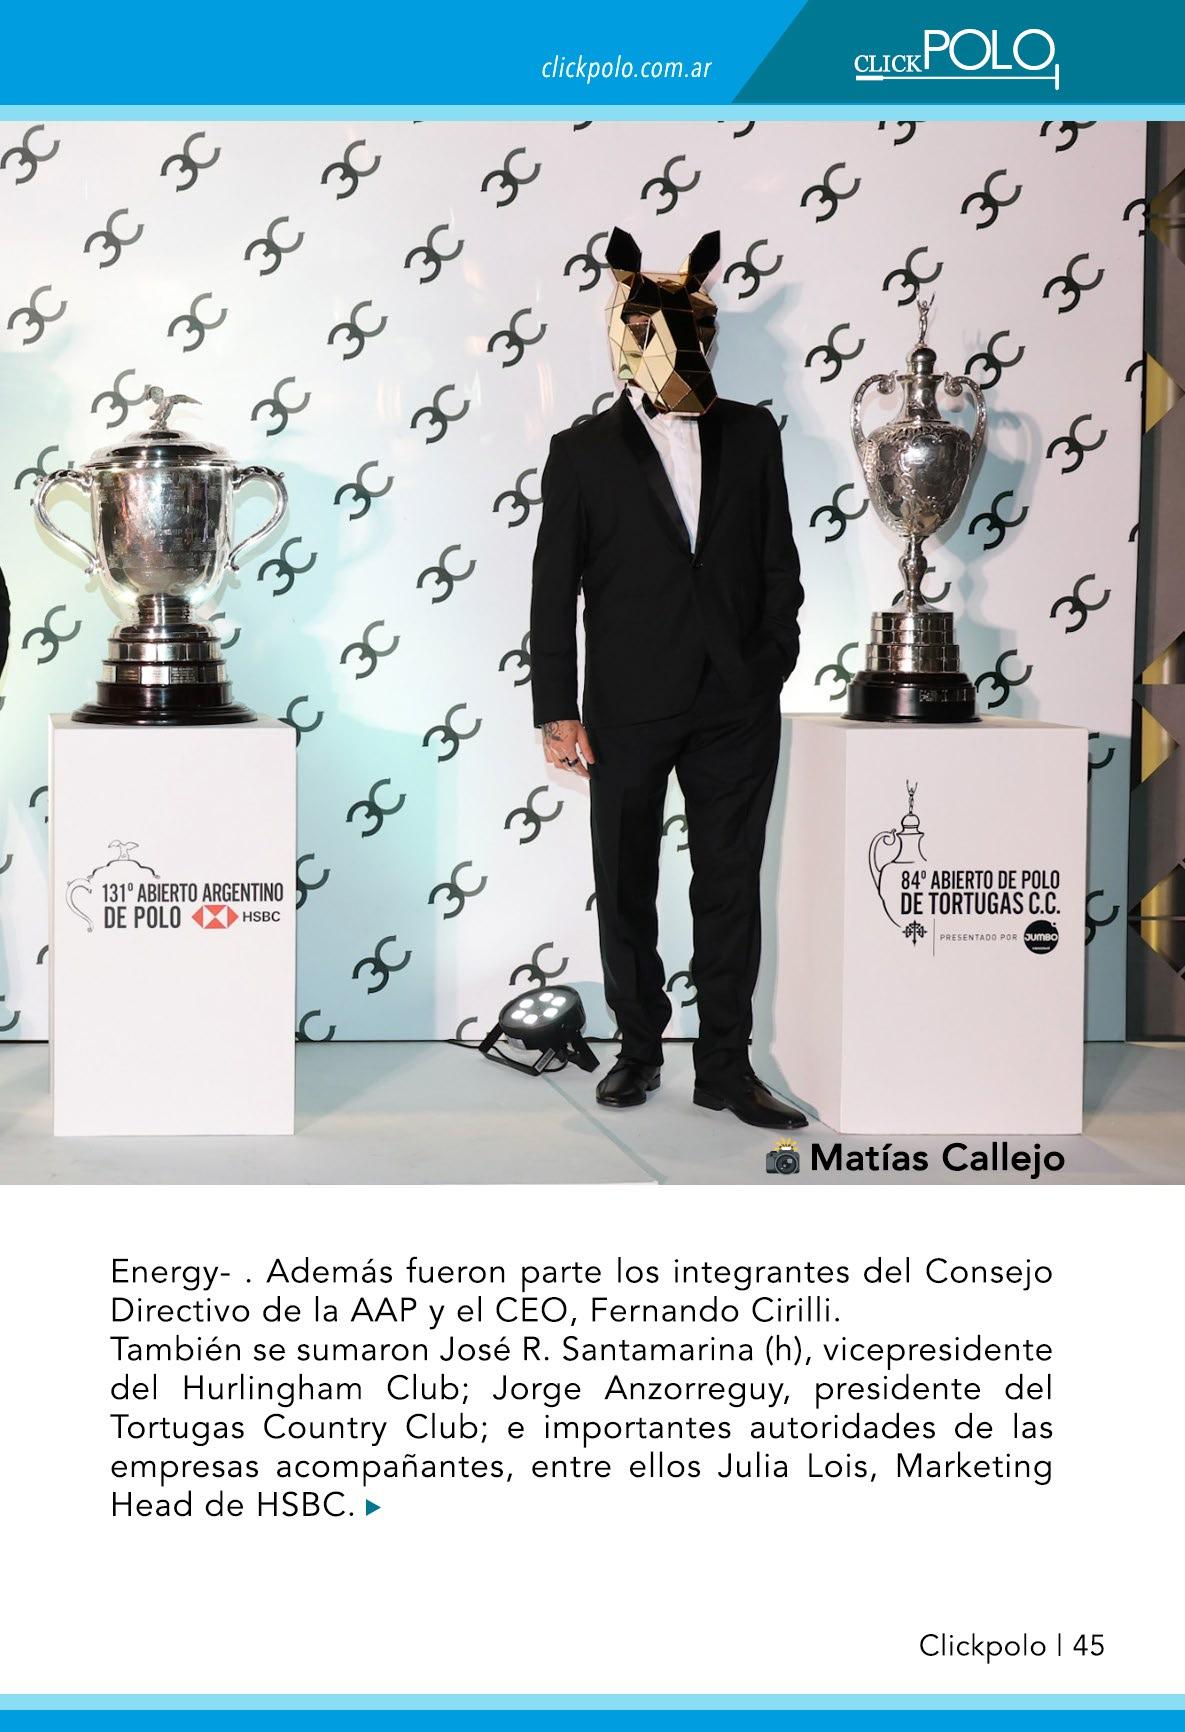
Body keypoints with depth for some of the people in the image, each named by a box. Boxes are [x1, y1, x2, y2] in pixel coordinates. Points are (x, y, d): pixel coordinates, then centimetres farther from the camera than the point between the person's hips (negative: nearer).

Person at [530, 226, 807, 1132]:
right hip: (627, 708, -1)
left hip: (737, 706, 1)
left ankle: (726, 1066, 12)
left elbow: (779, 558, 11)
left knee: (731, 887, 4)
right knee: (627, 889, 8)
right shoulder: (584, 452, 3)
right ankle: (639, 1049, 22)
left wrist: (773, 662, 1)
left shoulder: (750, 434, 9)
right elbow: (554, 588, 1)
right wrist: (556, 709, -4)